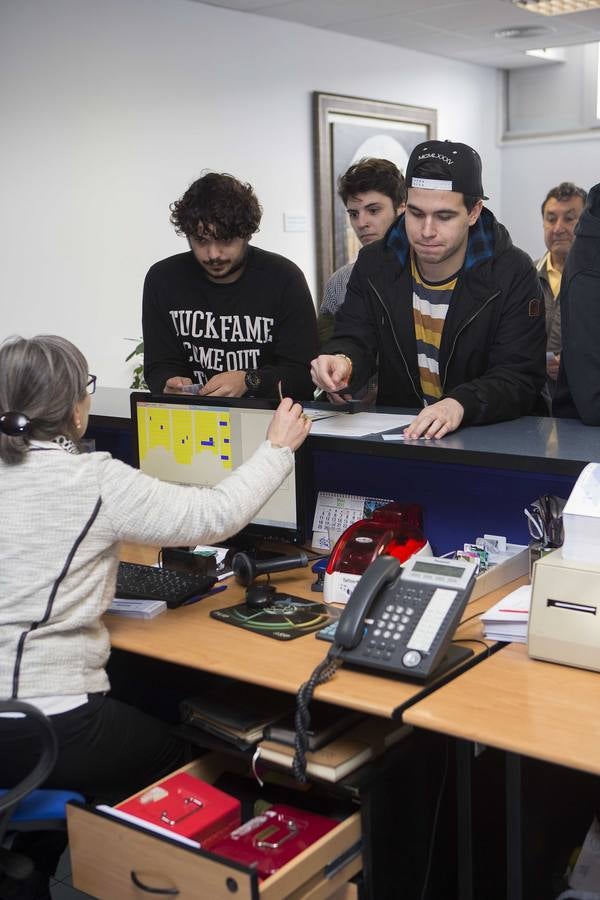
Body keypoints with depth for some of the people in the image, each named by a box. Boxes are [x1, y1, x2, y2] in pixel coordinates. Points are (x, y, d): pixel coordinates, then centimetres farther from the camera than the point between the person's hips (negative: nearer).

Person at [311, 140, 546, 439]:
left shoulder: (514, 275, -8)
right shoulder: (374, 265, 3)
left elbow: (520, 378, -13)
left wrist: (460, 405, -35)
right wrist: (341, 362, -26)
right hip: (394, 432, 3)